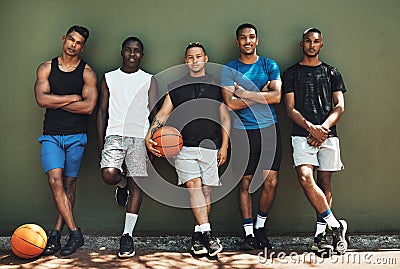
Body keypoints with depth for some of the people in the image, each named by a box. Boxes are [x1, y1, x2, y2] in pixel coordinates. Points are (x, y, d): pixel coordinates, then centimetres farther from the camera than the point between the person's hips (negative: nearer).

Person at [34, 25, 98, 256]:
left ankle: (57, 232, 12)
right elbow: (42, 99, -8)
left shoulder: (87, 73, 2)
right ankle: (75, 233, -7)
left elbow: (89, 106, -11)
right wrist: (73, 98, -9)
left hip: (76, 135, -1)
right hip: (51, 135, 1)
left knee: (69, 184, 3)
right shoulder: (46, 68, 7)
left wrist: (56, 102, -7)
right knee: (55, 181, -12)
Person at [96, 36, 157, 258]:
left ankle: (127, 235, 6)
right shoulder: (109, 78, 14)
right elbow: (102, 111, 14)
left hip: (140, 136, 0)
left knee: (136, 183, -2)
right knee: (108, 175, -22)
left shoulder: (149, 80, 11)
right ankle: (122, 183, 17)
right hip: (114, 134, 1)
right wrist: (100, 141, 7)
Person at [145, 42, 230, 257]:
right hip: (184, 146, -1)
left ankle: (198, 234, 13)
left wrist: (224, 146, 5)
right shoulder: (176, 87, 14)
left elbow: (225, 118, 13)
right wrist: (149, 137, -6)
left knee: (206, 190, 1)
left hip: (209, 146, 1)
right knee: (194, 186, -16)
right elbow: (162, 114, 9)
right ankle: (207, 233, -18)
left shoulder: (217, 86, 14)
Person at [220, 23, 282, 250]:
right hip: (243, 131, -1)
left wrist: (245, 93, -10)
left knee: (271, 182, -2)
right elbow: (231, 103, -8)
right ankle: (249, 233, 11)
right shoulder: (229, 69, 4)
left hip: (269, 129, 1)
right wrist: (262, 93, -7)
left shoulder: (270, 65, 8)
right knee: (245, 183, 2)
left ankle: (260, 226, 19)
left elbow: (277, 96, -6)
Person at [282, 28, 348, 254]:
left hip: (328, 134, 2)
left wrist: (323, 128, -9)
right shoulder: (291, 73, 12)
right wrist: (311, 128, -11)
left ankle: (320, 235, 8)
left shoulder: (331, 72, 16)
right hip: (302, 135, -1)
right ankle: (336, 225, -10)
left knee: (324, 184, 1)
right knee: (306, 178, -20)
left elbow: (340, 107, 8)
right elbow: (290, 109, 3)